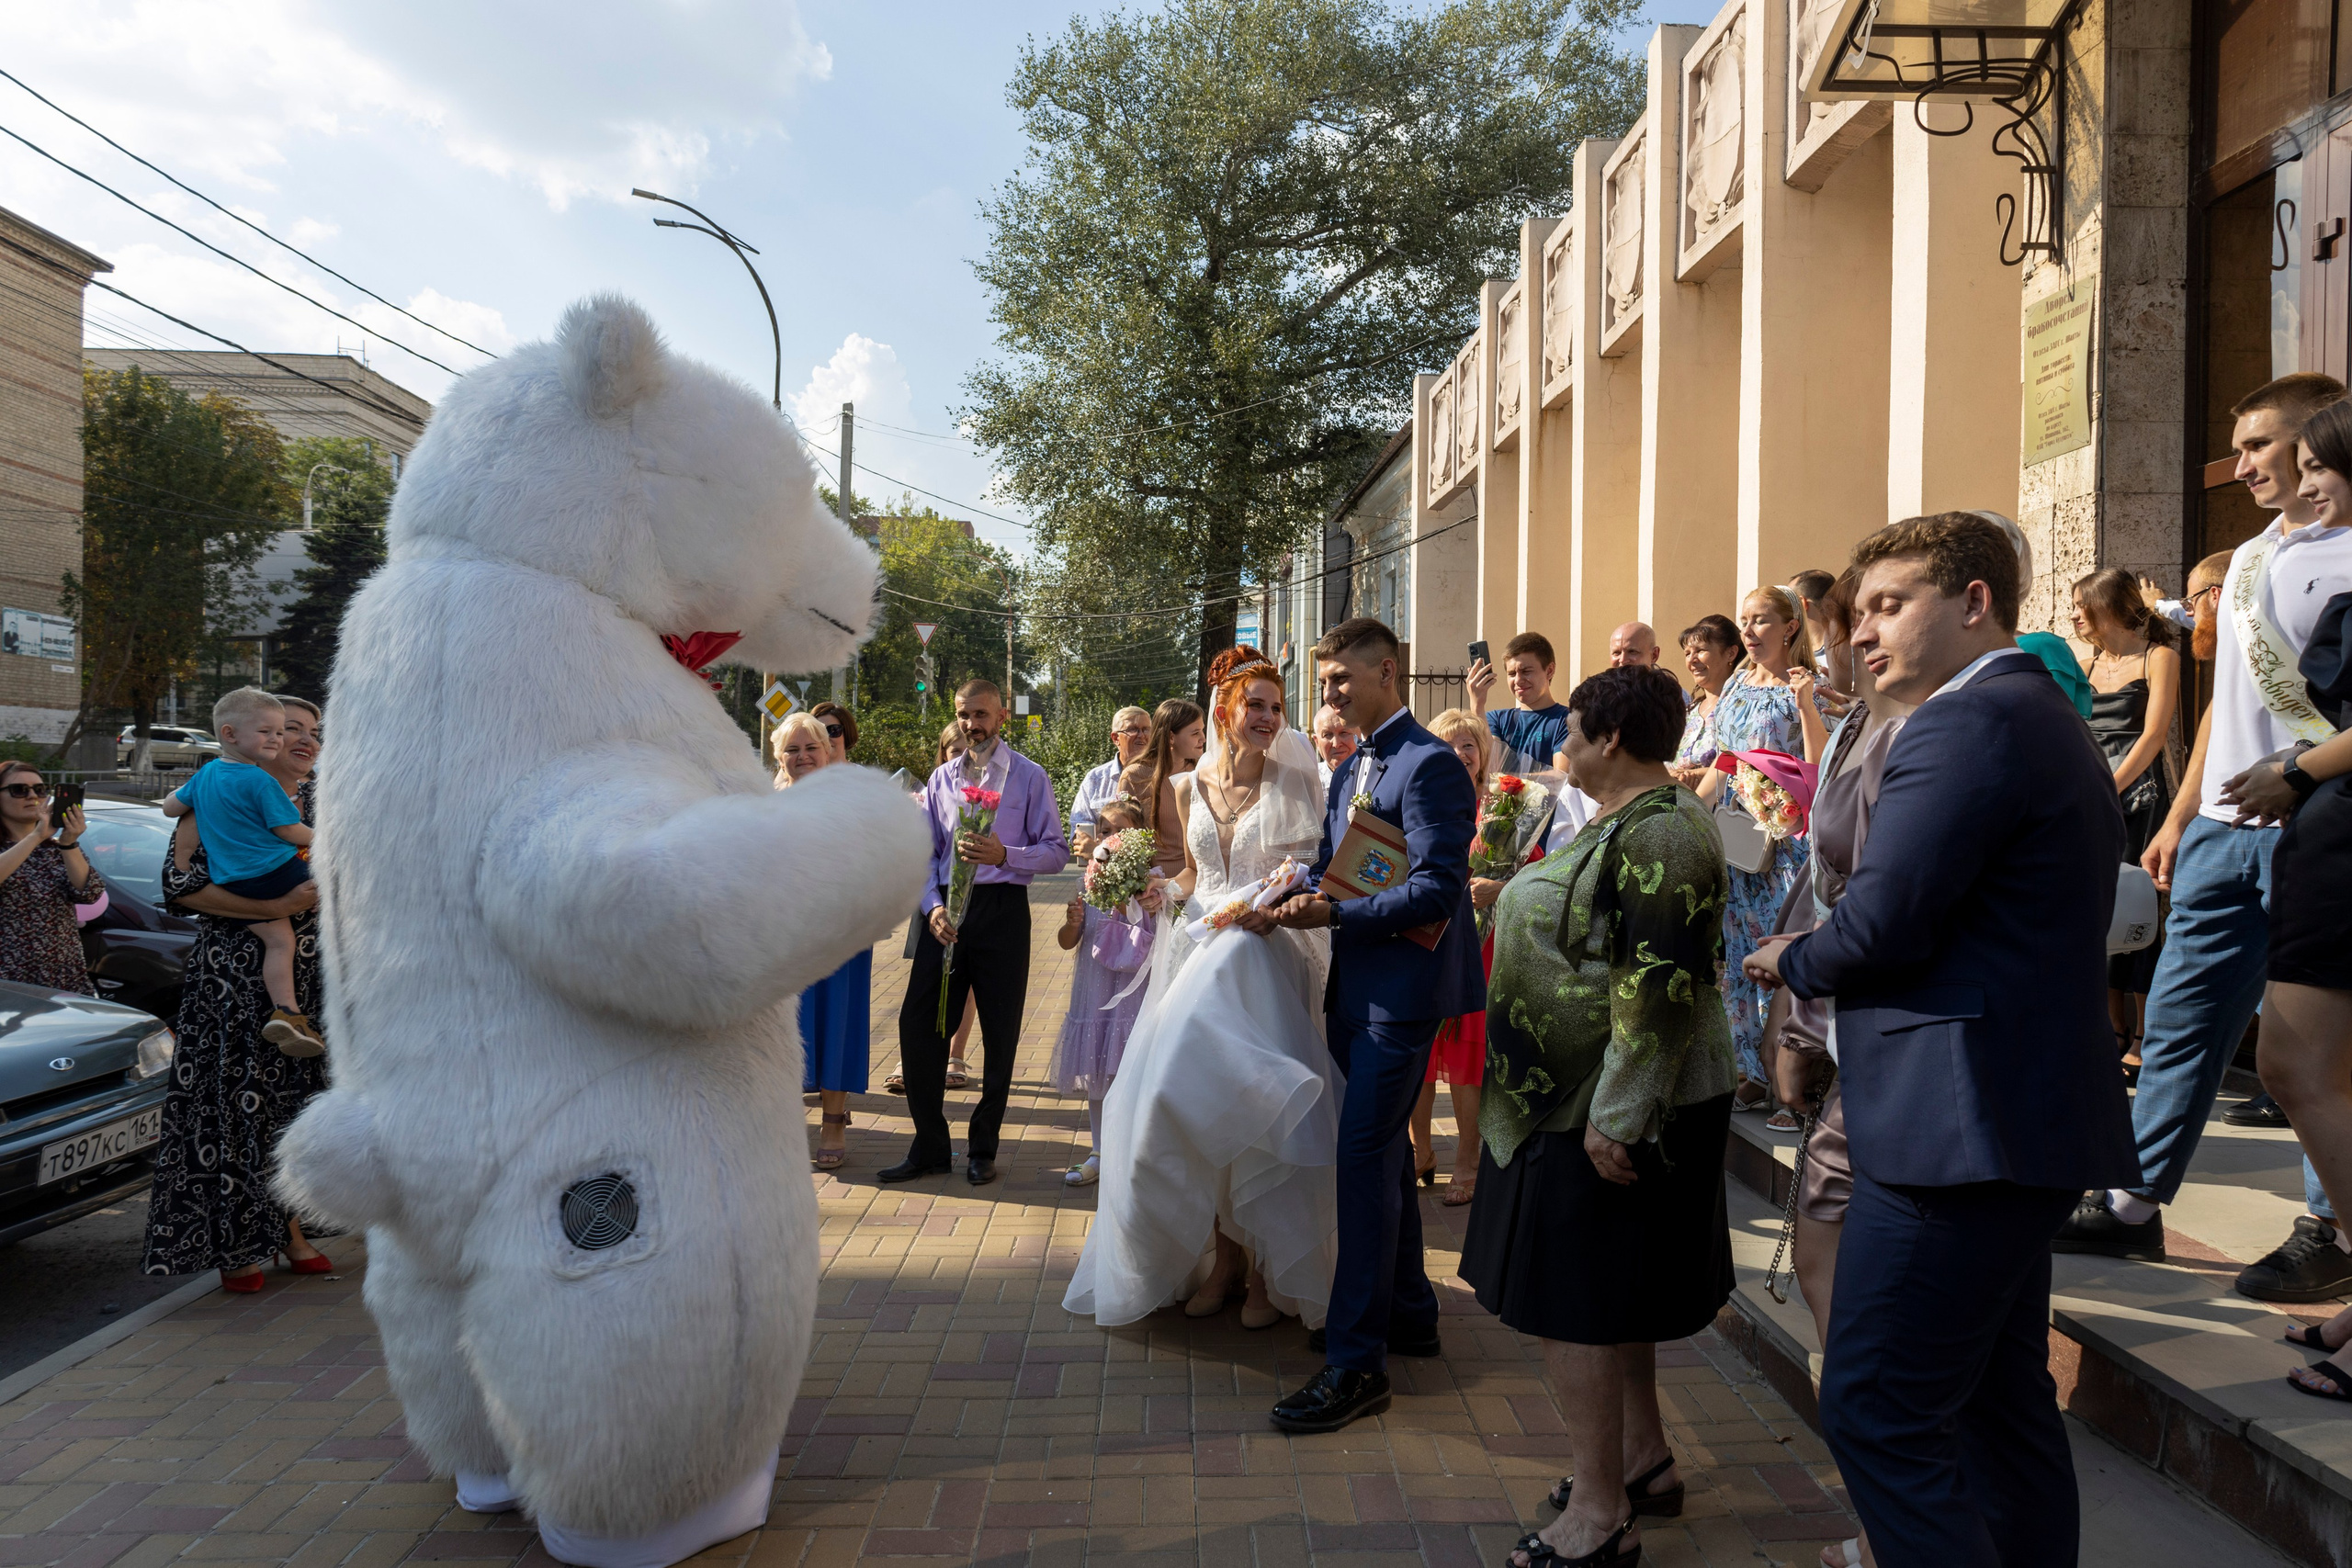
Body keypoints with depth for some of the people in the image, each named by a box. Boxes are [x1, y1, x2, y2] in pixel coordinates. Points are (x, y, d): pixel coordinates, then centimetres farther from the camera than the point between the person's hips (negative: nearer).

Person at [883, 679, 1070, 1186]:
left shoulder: (1029, 776, 2)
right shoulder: (942, 778, 14)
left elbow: (1056, 853, -3)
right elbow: (925, 853, 12)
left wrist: (1003, 855, -20)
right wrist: (933, 907, -4)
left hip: (1002, 911, -3)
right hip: (946, 911, 4)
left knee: (1000, 1033, 4)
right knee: (918, 1024, -1)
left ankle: (982, 1149, 18)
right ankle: (930, 1147, 12)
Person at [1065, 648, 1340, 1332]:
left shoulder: (1291, 786, 0)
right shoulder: (1189, 788, 10)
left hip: (1264, 956, -4)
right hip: (1198, 950, 4)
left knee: (1255, 1105, -8)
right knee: (1199, 1103, 2)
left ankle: (1268, 1268, 7)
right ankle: (1222, 1256, 15)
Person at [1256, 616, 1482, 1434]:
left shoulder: (1429, 764, -14)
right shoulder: (1351, 770, 16)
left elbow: (1436, 890, -21)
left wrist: (1335, 913, -21)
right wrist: (1287, 905, -1)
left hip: (1402, 987, -10)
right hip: (1358, 988, 10)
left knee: (1365, 1157, -10)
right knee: (1383, 1152, 18)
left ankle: (1356, 1363, -4)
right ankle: (1407, 1311, 33)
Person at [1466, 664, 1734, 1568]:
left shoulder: (1660, 832, -20)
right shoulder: (1628, 822, 13)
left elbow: (1661, 988, -26)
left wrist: (1616, 1119, -25)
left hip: (1610, 1109, -10)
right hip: (1582, 1100, 10)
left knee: (1574, 1297, -3)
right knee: (1606, 1294, 19)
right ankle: (1645, 1462, 32)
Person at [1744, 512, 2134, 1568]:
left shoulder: (1965, 723, -15)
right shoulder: (2043, 718, 18)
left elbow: (1882, 922, -22)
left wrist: (1791, 959, -2)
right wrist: (1823, 964, 8)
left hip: (1958, 1127, -11)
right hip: (2026, 1120, 11)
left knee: (1875, 1412, -5)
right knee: (2002, 1398, 19)